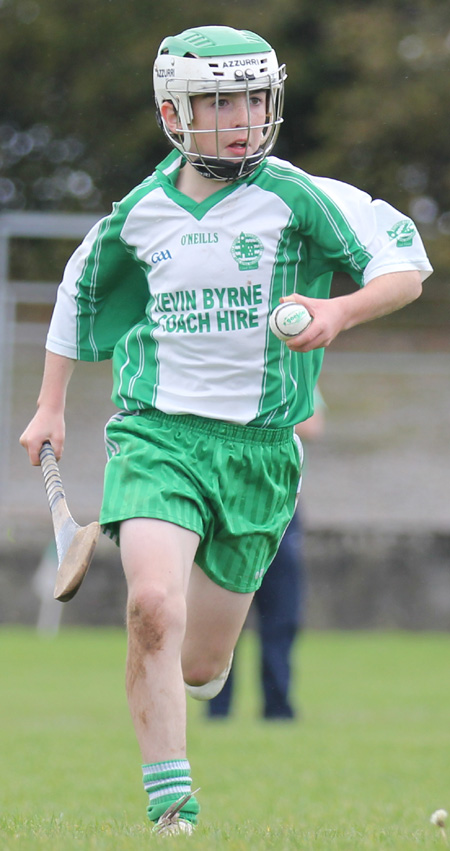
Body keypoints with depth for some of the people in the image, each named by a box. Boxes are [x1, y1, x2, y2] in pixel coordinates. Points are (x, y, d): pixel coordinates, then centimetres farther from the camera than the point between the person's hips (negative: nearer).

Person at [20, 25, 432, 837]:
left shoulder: (295, 197, -5)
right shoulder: (140, 212, 4)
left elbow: (406, 266, -7)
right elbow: (79, 292, 23)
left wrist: (342, 312, -26)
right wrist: (49, 407, 23)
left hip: (259, 448, 0)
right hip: (157, 433, 0)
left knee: (200, 663, 6)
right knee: (155, 607, -25)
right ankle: (170, 809, -16)